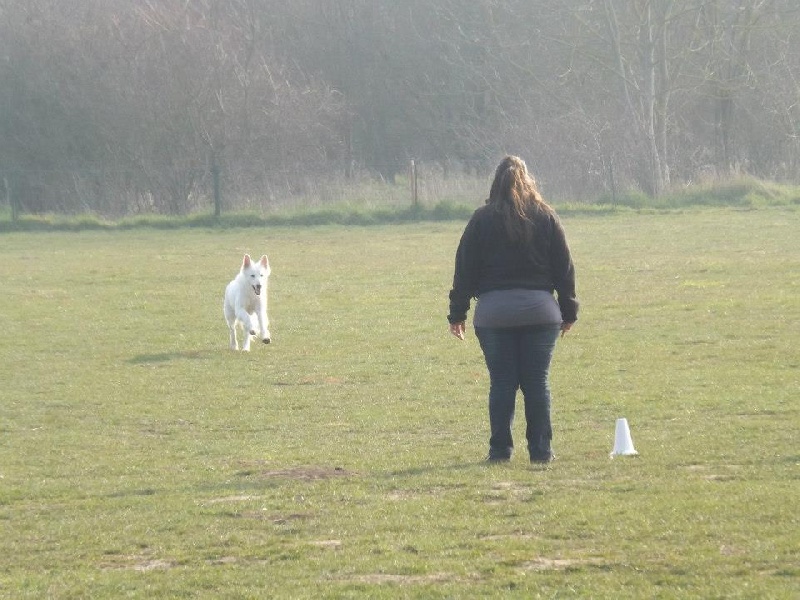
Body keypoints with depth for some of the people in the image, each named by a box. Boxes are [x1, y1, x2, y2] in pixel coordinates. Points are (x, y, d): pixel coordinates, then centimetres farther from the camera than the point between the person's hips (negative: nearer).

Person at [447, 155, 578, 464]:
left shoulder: (482, 219, 2)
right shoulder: (546, 217, 5)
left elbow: (465, 269, 2)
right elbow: (564, 268, 8)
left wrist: (457, 313, 7)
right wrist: (568, 311, 15)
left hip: (494, 311, -1)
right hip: (540, 310, 1)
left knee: (501, 382, 2)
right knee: (537, 381, 4)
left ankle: (500, 449, 2)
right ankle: (541, 449, 4)